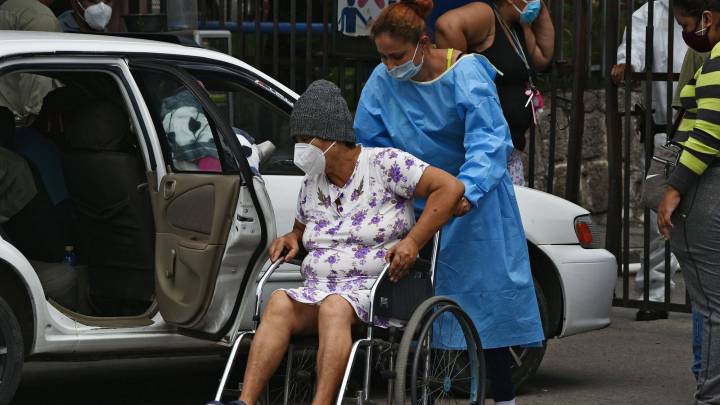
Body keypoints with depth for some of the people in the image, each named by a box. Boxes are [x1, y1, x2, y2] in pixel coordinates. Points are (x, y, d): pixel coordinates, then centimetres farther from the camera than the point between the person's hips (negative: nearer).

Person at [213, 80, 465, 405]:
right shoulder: (312, 183, 17)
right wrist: (290, 239, 11)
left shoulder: (384, 164, -2)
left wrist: (413, 242, -16)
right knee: (279, 302, -29)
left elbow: (450, 187, -8)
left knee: (334, 308, -39)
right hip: (317, 289, 5)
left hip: (375, 292, -5)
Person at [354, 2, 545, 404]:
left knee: (487, 293, -2)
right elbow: (368, 145, 5)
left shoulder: (466, 74, -17)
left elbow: (488, 142, -27)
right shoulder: (383, 82, -4)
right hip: (416, 202, 4)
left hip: (473, 201, -4)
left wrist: (466, 191, -42)